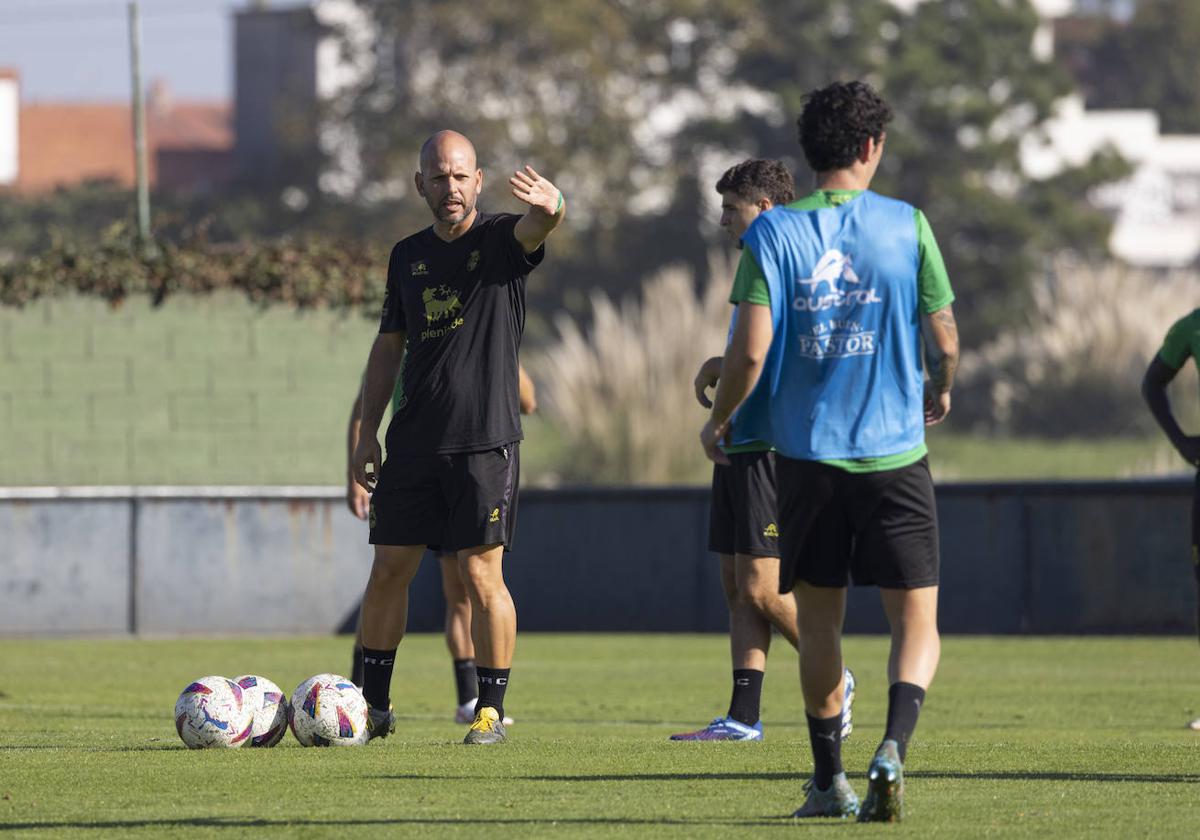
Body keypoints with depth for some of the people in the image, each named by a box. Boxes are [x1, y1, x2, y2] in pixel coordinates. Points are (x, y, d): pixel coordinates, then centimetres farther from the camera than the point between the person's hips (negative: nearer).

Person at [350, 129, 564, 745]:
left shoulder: (502, 240, -2)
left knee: (481, 575, -5)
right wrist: (367, 433, 12)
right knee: (389, 570, 5)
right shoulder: (408, 256, 12)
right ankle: (373, 704, 14)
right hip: (413, 439, 4)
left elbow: (537, 229, -26)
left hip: (485, 440, -4)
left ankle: (490, 709, 4)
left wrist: (549, 205, -51)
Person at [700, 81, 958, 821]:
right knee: (916, 621, 3)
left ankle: (830, 780, 16)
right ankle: (894, 749, -22)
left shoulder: (773, 233, -3)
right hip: (894, 451, -1)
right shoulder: (909, 227, -4)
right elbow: (943, 338, 0)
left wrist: (718, 422, 8)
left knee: (819, 621, 14)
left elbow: (751, 348, -10)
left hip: (807, 451, 1)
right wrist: (941, 390, 23)